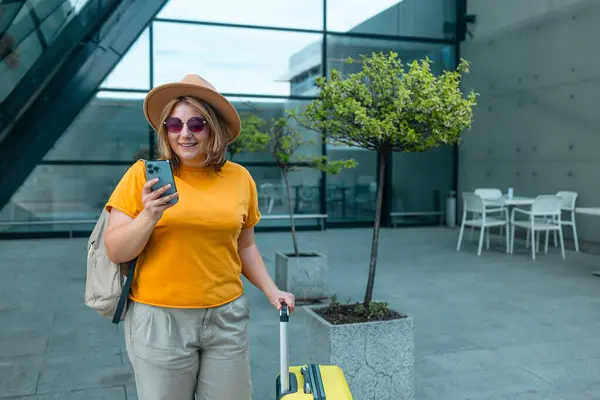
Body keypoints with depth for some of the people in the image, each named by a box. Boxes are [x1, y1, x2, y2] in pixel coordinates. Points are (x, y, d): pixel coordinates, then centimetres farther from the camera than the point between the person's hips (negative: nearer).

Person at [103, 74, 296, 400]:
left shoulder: (239, 178, 2)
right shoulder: (143, 174, -6)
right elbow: (115, 252, -6)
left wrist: (271, 290, 7)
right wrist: (149, 216, -22)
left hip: (227, 316, 3)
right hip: (159, 317, -2)